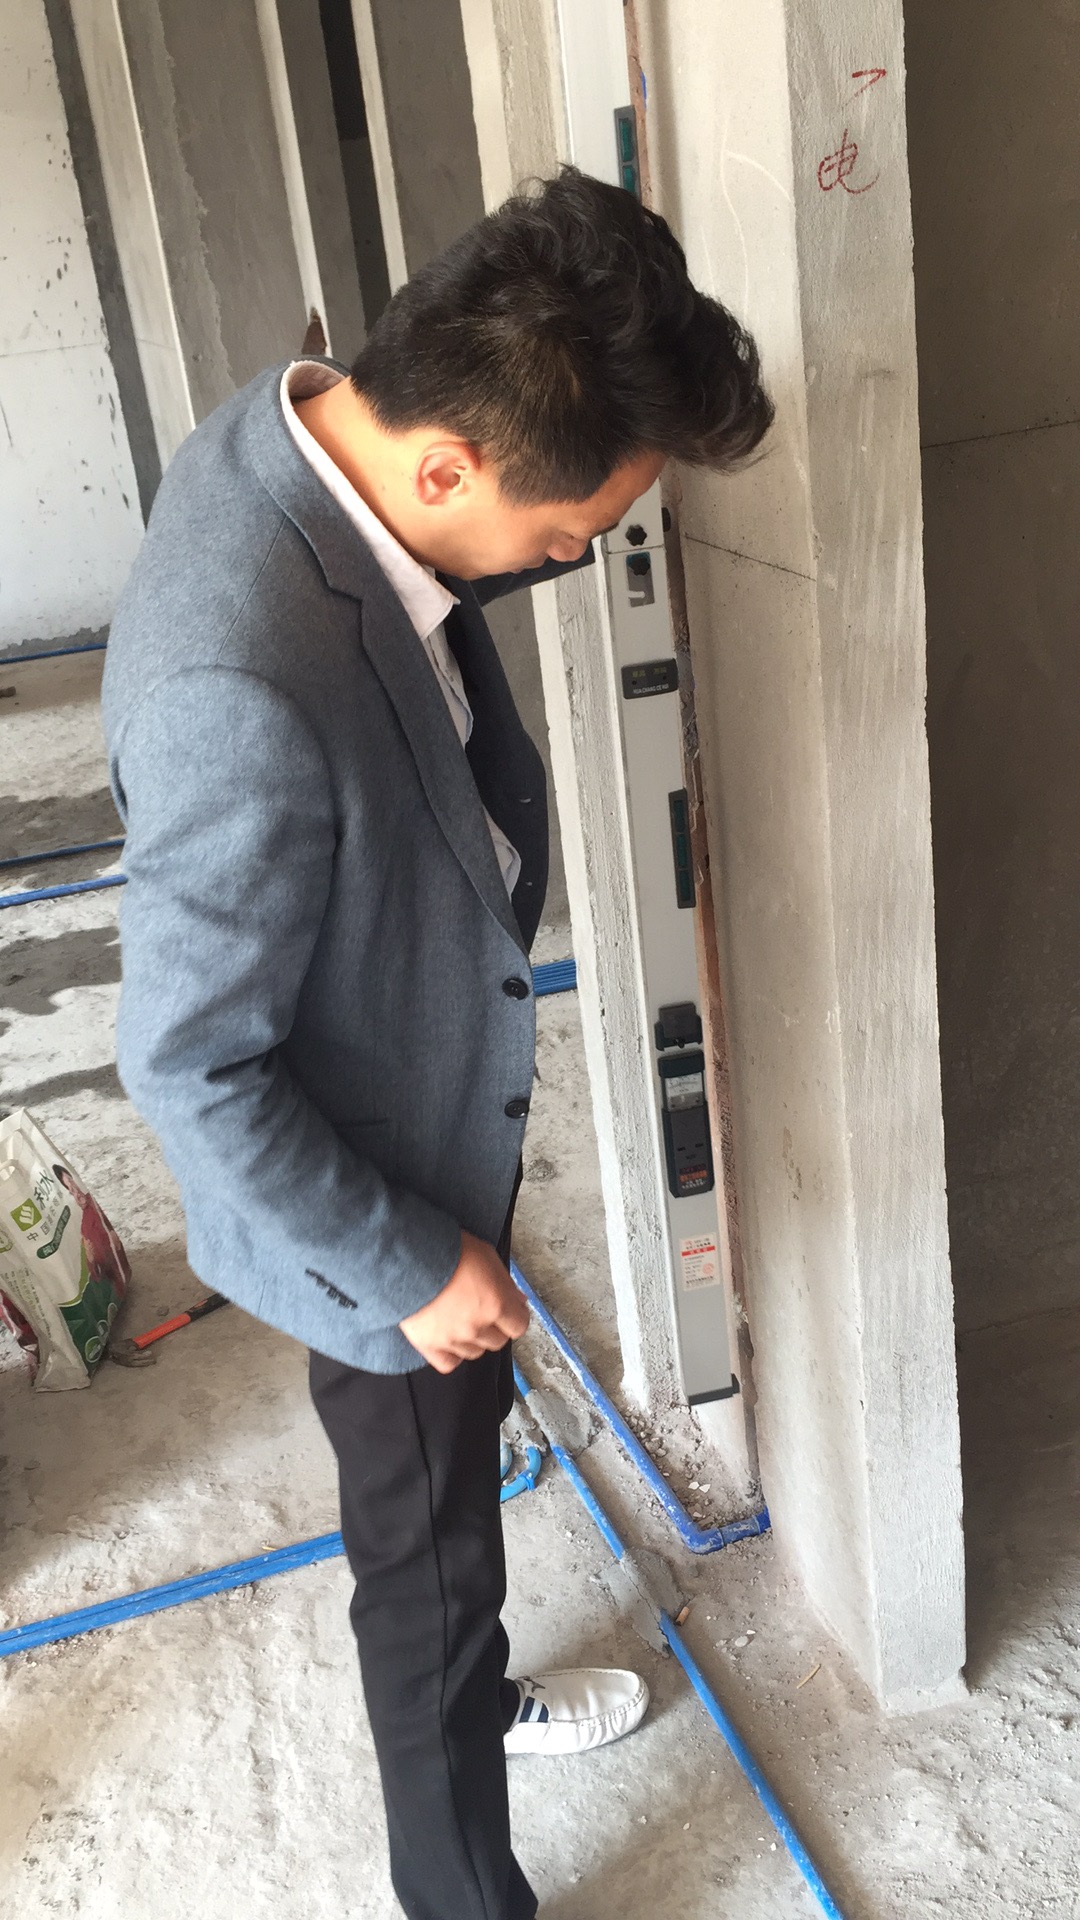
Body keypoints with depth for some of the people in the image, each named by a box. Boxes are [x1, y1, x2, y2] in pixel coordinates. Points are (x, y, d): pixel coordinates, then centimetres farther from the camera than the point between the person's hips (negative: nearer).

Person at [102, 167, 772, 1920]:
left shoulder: (308, 435, -12)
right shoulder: (242, 693, -40)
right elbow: (189, 1065, -28)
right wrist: (411, 1265, -17)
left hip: (434, 1126, 9)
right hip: (365, 1207, -8)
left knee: (451, 1477, 31)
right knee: (429, 1546, 16)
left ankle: (471, 1695, 60)